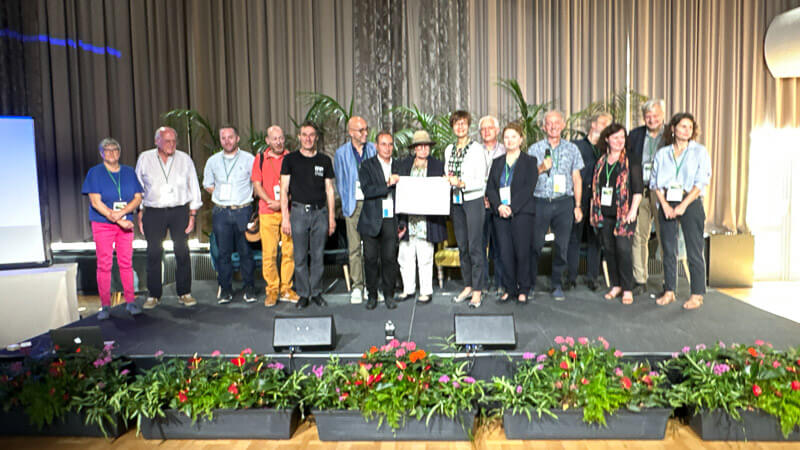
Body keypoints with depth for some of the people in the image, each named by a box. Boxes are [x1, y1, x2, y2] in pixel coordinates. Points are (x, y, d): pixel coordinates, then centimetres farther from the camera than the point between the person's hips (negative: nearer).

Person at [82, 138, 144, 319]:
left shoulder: (129, 172, 10)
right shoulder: (95, 173, 0)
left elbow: (138, 198, 4)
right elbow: (95, 202, -8)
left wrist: (121, 212, -14)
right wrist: (118, 221, -13)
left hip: (126, 224, 2)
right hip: (102, 224, -2)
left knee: (126, 263, 2)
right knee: (104, 264, -2)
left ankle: (130, 302, 9)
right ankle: (105, 306, 6)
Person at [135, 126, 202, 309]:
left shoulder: (185, 159, 5)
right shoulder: (144, 159, 5)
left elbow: (194, 188, 8)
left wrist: (192, 215, 2)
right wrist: (139, 215, 4)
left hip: (180, 211, 0)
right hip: (153, 212, 0)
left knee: (182, 252, -2)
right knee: (154, 253, 0)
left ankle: (184, 293, 8)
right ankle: (154, 295, 11)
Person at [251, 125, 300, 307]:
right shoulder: (260, 159, 10)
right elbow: (257, 186, 6)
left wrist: (283, 202, -8)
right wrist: (270, 201, -9)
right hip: (267, 211, 0)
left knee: (289, 250, 1)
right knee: (268, 252, -3)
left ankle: (286, 289, 12)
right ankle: (272, 290, 8)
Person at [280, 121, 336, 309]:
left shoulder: (324, 160, 10)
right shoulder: (290, 159, 4)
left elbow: (329, 190, 11)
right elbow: (284, 189, 2)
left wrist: (331, 217, 6)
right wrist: (285, 217, -6)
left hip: (320, 211, 1)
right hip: (299, 211, -1)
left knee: (318, 256, 6)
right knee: (300, 257, 2)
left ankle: (316, 292, 18)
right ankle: (303, 294, 13)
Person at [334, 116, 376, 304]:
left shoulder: (374, 149, 7)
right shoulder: (341, 153, 5)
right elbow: (339, 181, 10)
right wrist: (347, 204, 3)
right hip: (353, 204, -1)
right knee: (354, 246, -1)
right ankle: (357, 287, 7)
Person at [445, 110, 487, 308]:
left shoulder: (476, 149, -6)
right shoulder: (449, 150, 13)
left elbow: (480, 181, -10)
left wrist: (461, 183, -23)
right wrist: (447, 181, -2)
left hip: (473, 200, -6)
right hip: (456, 202, 6)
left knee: (475, 247, -5)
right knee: (462, 246, 10)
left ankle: (477, 291, 1)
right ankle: (467, 286, 21)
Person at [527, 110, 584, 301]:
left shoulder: (571, 149, 10)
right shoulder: (534, 149, 6)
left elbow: (576, 178, 11)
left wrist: (578, 205, 6)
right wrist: (541, 168, -13)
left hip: (564, 203, 1)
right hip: (540, 202, -1)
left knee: (562, 245, 1)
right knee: (535, 244, -2)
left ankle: (557, 284, 15)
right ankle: (530, 284, 13)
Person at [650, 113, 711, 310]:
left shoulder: (700, 151, 4)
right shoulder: (662, 153, 11)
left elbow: (701, 182, -5)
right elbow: (655, 182, 7)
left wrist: (683, 205, -13)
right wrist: (665, 205, -6)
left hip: (691, 203, -3)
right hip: (666, 204, 3)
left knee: (694, 251, -3)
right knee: (668, 250, 6)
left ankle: (697, 295, 5)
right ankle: (669, 292, 14)